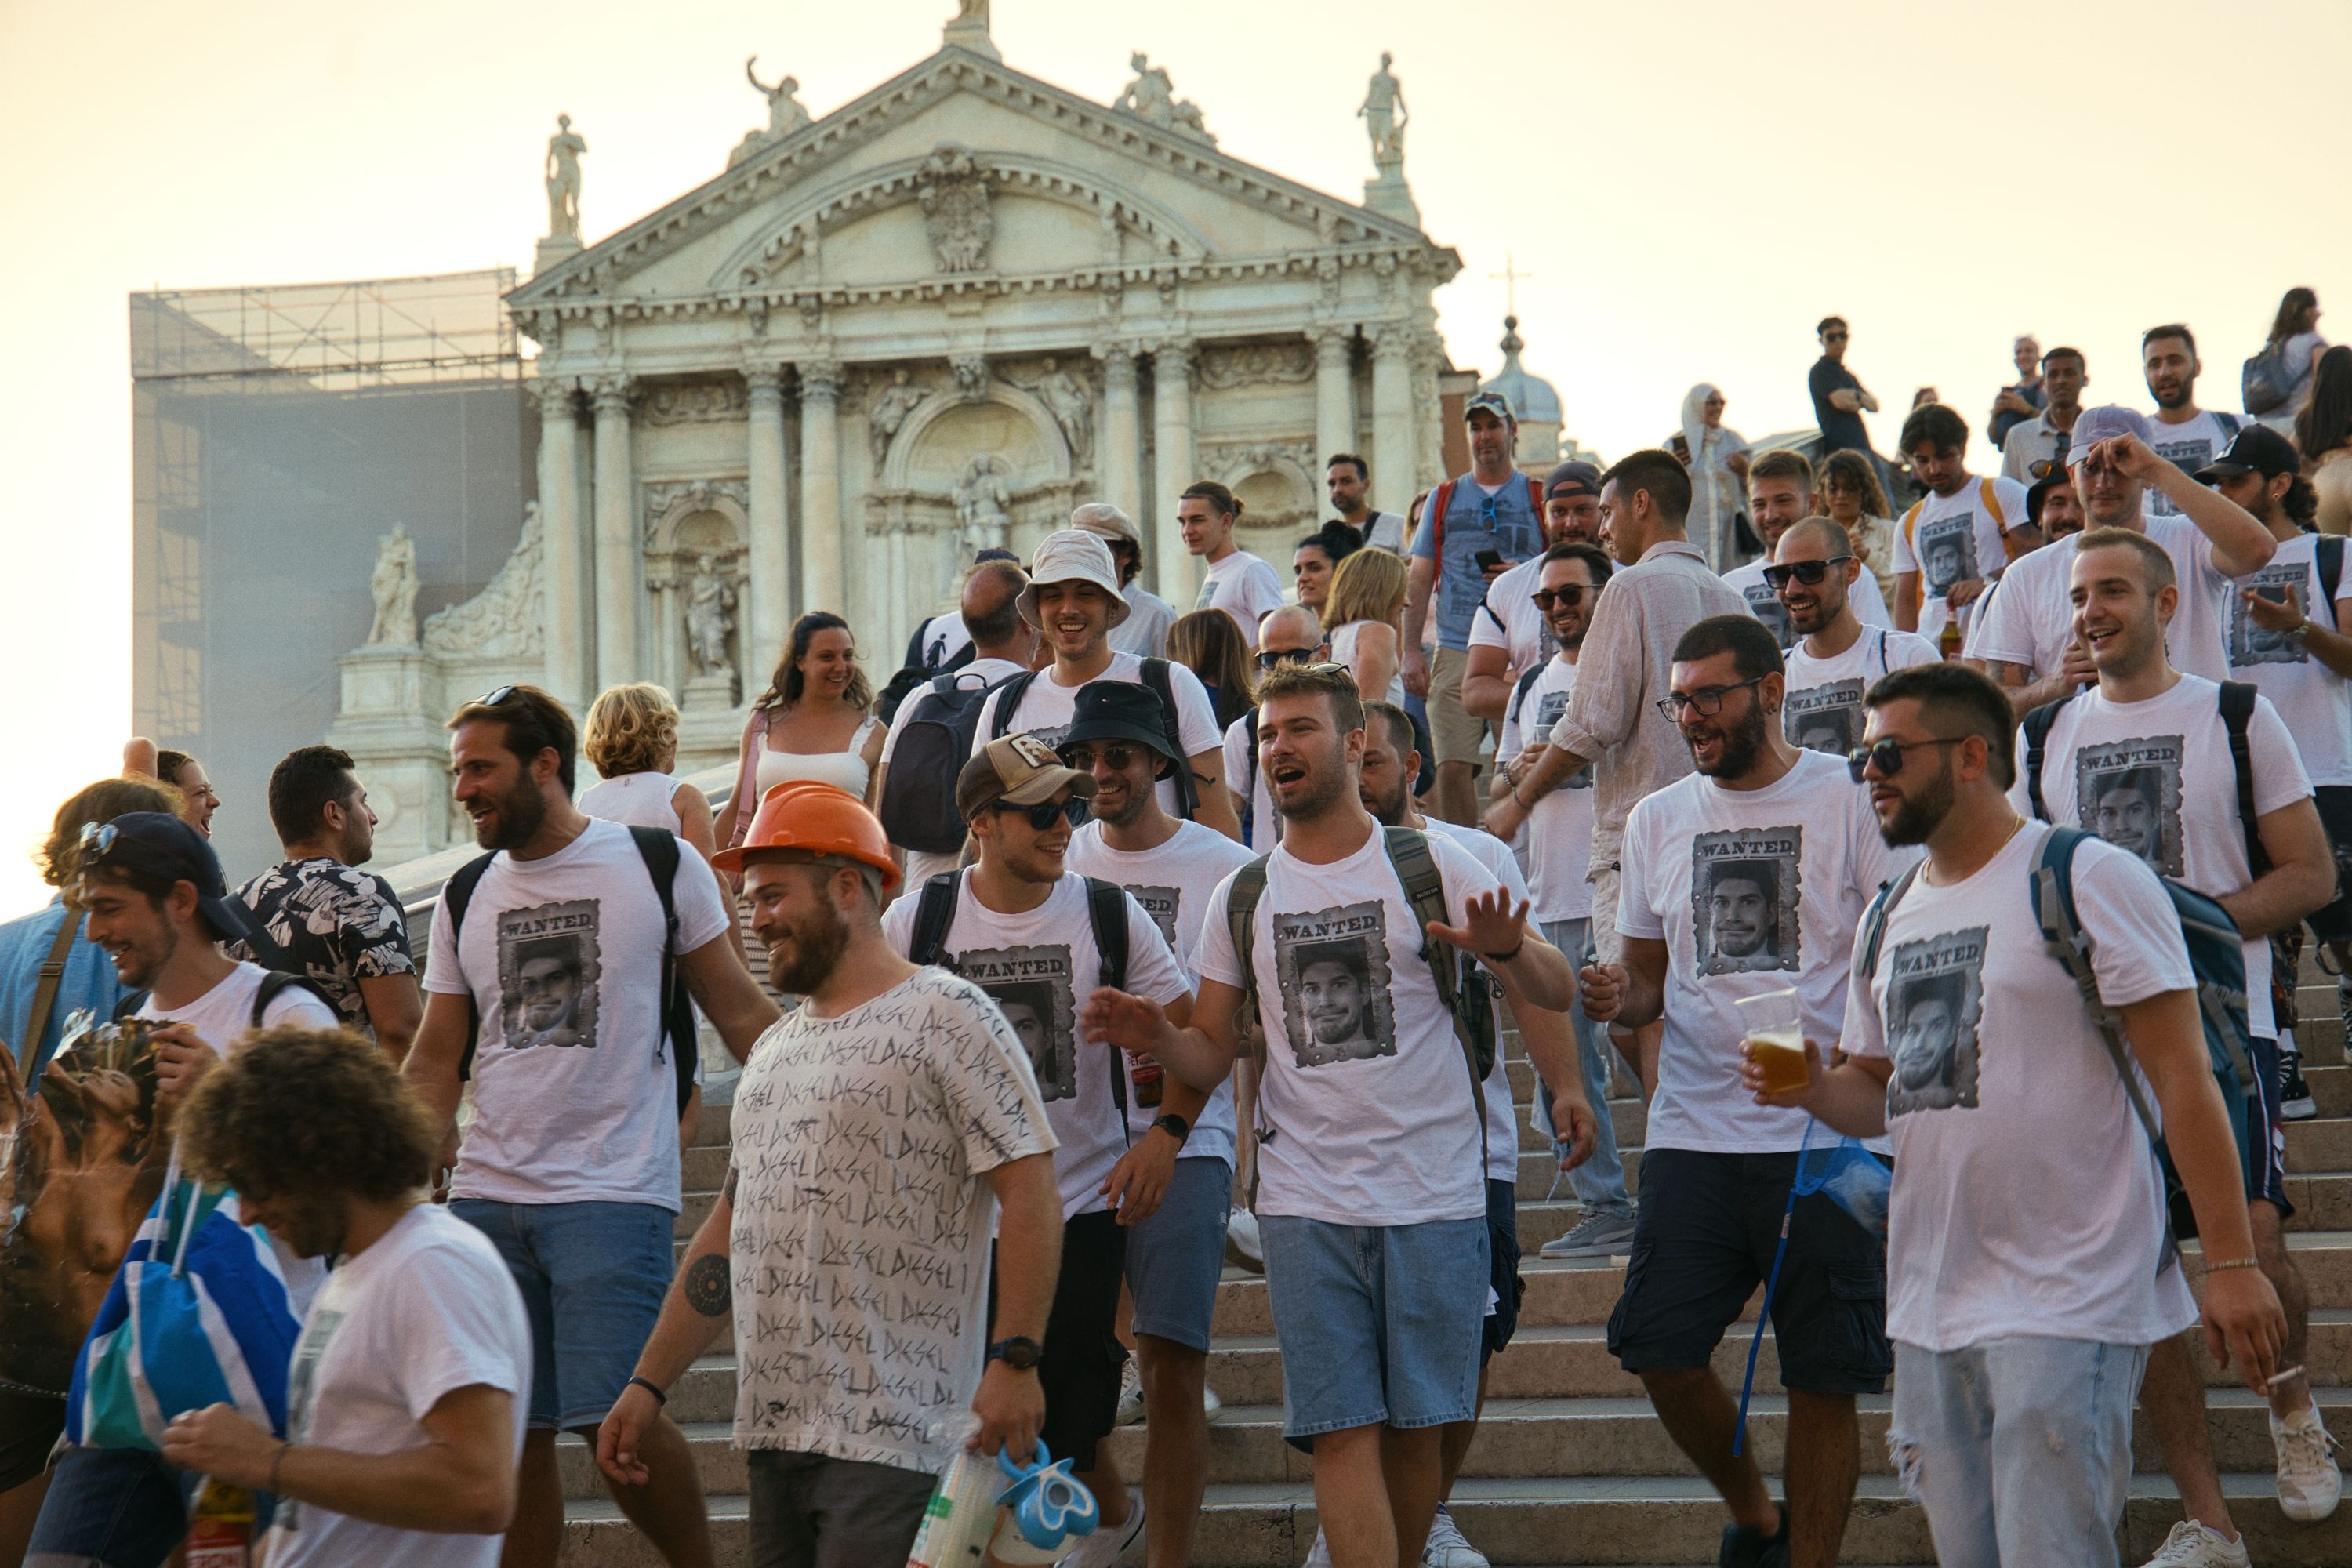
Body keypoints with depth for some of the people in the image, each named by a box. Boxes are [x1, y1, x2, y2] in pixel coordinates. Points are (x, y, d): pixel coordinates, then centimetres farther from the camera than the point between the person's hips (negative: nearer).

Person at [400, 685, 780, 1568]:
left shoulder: (659, 864, 1)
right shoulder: (465, 896, 13)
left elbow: (739, 1012, 5)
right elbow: (435, 1060, 14)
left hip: (613, 1189, -4)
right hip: (487, 1197, 5)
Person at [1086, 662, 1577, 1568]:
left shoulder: (1430, 867, 0)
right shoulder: (1242, 897, 9)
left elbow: (1554, 993, -4)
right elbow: (1214, 1045, 12)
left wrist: (1508, 951, -27)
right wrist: (1157, 1038, -11)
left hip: (1435, 1196, -1)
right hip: (1306, 1204, 1)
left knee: (1417, 1426, 6)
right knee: (1343, 1431, -4)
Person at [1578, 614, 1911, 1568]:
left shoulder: (1851, 801, 0)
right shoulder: (1656, 821, 13)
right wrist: (1621, 997, -3)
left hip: (1826, 1134, -4)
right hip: (1692, 1133, 4)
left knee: (1823, 1379, -1)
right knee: (1659, 1353, -3)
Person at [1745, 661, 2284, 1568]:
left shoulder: (2087, 880, -6)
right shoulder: (1889, 921, 15)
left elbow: (2181, 1076, -10)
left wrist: (2231, 1262, -16)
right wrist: (1815, 1090, -1)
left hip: (2067, 1301, -7)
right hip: (1929, 1308, 7)